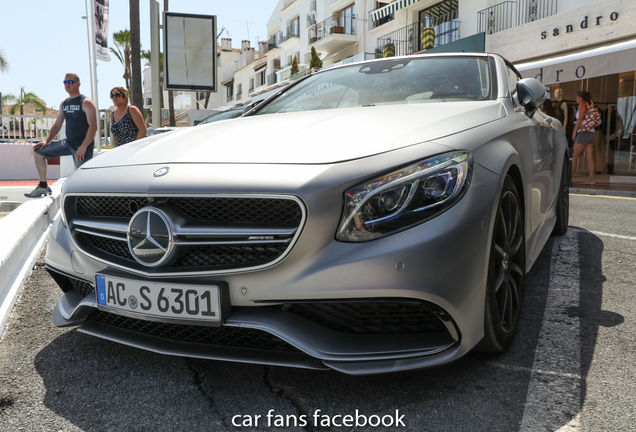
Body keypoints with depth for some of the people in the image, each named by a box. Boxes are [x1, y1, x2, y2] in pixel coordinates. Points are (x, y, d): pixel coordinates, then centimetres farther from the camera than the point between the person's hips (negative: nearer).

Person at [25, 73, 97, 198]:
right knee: (38, 152, 6)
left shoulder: (86, 102, -10)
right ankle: (43, 186, 9)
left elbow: (93, 127, -18)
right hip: (68, 143, 8)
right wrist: (46, 141, 7)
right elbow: (57, 125, 20)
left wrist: (83, 147, -24)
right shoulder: (64, 103, 14)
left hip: (83, 146, -8)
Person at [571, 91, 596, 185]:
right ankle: (591, 179, 0)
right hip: (592, 133, 8)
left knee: (575, 156, -2)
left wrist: (574, 131, -12)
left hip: (584, 133, -8)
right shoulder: (590, 105, 18)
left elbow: (580, 118, -14)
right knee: (589, 157, 3)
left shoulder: (582, 105, -3)